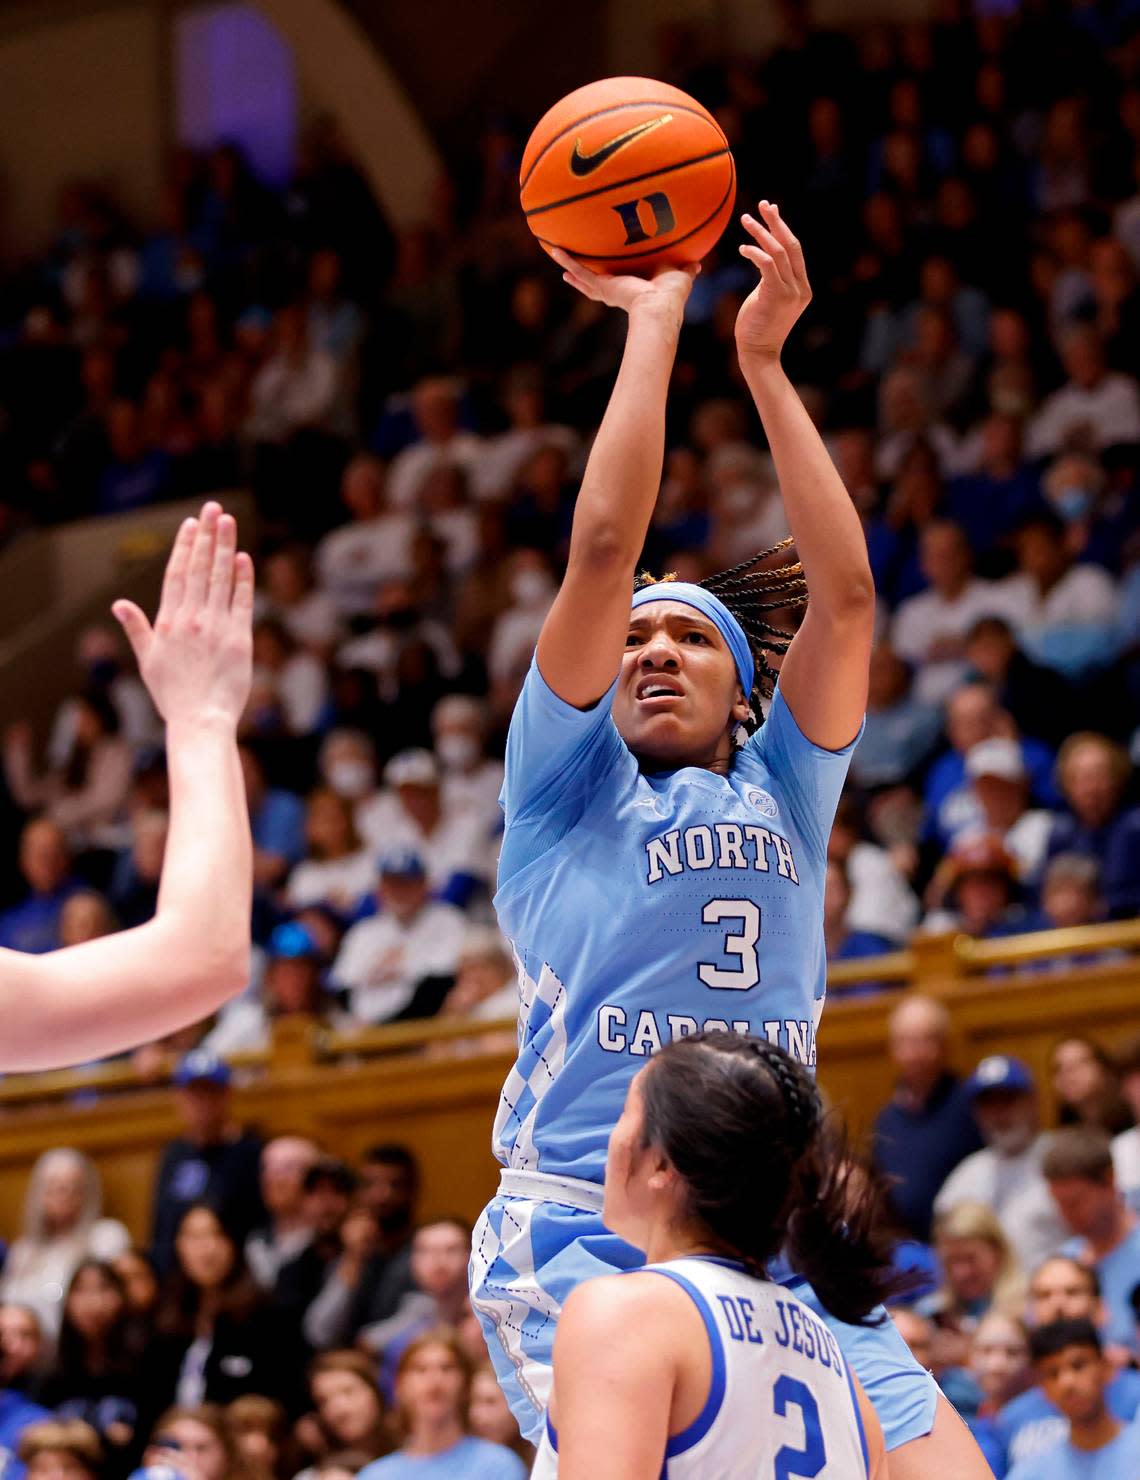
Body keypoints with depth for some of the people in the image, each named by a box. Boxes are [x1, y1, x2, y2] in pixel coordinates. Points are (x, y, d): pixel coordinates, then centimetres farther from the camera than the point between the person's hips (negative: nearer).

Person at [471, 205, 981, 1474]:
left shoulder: (781, 791, 19)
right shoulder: (569, 787, 11)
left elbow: (844, 592, 7)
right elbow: (604, 552, -1)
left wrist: (764, 362, 5)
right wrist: (653, 321, 4)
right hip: (579, 1237, -4)